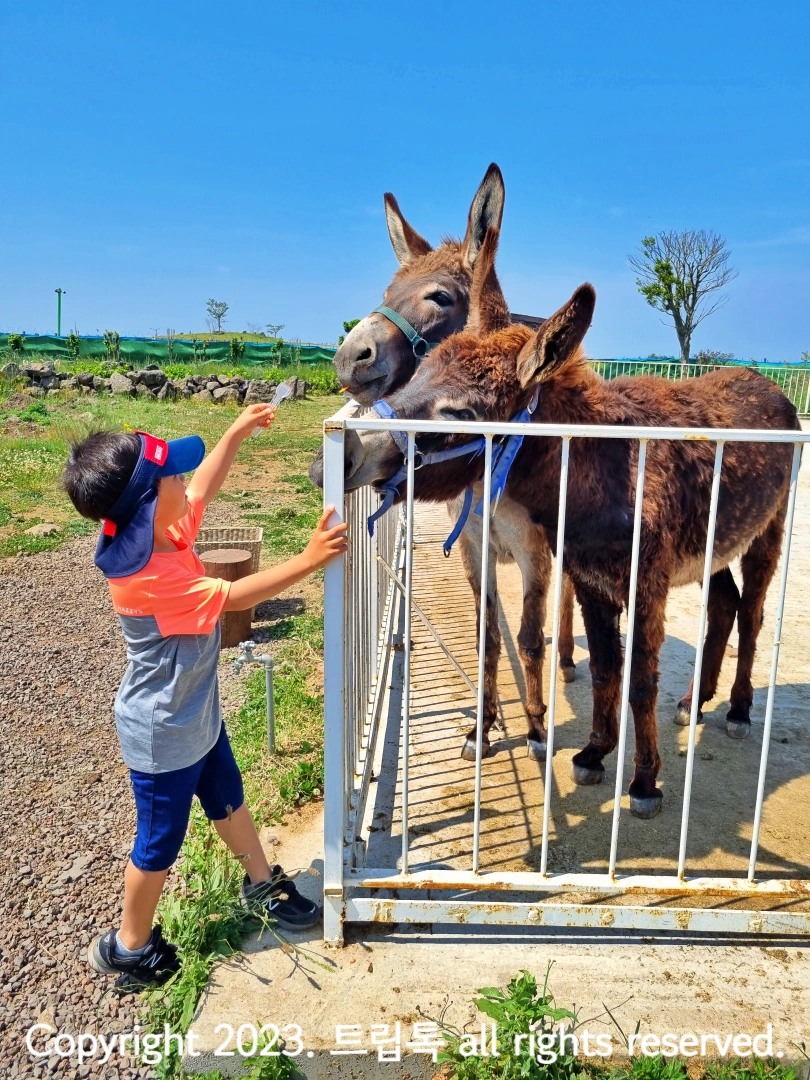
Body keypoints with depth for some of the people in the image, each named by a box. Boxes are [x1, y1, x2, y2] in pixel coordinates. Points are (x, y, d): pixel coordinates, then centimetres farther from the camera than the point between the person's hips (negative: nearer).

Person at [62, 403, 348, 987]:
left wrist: (237, 432, 5)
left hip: (197, 713, 9)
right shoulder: (143, 578, -35)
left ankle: (263, 883, 49)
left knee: (228, 796, 26)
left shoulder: (162, 529, -9)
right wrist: (307, 560, -30)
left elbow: (201, 490, 8)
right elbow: (233, 596, -32)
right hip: (164, 734, -9)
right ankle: (129, 947, 37)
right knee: (161, 838, 13)